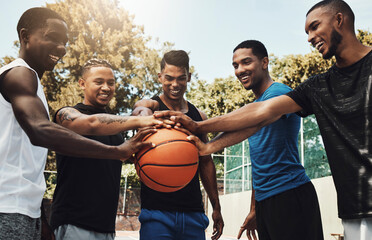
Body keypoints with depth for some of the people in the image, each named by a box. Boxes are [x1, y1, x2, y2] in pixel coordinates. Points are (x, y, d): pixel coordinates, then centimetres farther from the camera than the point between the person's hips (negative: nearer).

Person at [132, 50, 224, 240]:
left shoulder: (199, 117, 13)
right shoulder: (150, 105, 0)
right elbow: (141, 113, -26)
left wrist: (216, 207, 17)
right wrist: (145, 115, -51)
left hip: (193, 213, 4)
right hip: (157, 212, -4)